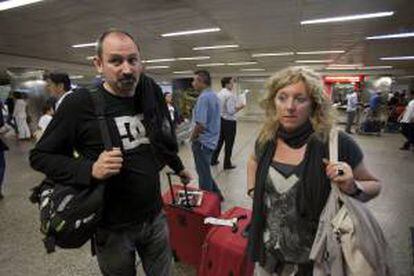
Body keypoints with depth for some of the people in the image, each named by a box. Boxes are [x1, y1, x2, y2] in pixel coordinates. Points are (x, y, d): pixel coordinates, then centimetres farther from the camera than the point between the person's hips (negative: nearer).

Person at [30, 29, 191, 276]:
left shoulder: (151, 91, -3)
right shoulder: (79, 103, -16)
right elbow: (40, 156, -6)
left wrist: (178, 167, 23)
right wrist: (90, 170, -23)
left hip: (155, 217, 4)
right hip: (112, 228, -3)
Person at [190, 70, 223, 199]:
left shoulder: (203, 97, -20)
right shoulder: (214, 96, 10)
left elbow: (200, 124, -27)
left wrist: (192, 137, -9)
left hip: (203, 141, -9)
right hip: (211, 139, 9)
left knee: (203, 174, 6)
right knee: (205, 172, 22)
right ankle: (216, 194, 33)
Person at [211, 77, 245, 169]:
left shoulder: (219, 94, 9)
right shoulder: (230, 95, -17)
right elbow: (231, 111, -22)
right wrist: (240, 107, -9)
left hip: (220, 120, 8)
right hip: (229, 121, -8)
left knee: (219, 141, 18)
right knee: (229, 143, 3)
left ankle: (213, 160, 27)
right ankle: (227, 164, 13)